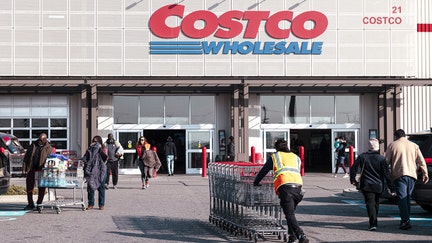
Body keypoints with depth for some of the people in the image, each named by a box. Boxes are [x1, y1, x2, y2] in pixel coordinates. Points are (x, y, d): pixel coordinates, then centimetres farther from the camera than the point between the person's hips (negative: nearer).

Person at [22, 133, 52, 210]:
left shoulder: (48, 148, 0)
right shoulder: (33, 145, 9)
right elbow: (26, 157, 11)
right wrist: (24, 168, 2)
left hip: (42, 170, -3)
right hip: (31, 169, 3)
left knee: (41, 189, 2)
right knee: (29, 187, 4)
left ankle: (39, 204, 13)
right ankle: (30, 204, 15)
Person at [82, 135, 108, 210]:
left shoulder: (102, 150, 2)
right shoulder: (90, 150, 10)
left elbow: (106, 157, -15)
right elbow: (85, 158, 5)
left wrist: (100, 149, -17)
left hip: (100, 171, -2)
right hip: (91, 171, 2)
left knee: (101, 188, 2)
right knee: (91, 187, 0)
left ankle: (101, 204, 9)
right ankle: (91, 204, 7)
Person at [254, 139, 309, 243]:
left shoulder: (274, 157, 20)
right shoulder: (296, 157, 30)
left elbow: (263, 171, 25)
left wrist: (256, 183, 40)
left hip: (285, 187, -4)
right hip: (298, 186, 4)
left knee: (290, 216, -11)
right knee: (291, 213, 22)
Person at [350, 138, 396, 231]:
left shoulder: (362, 157, -2)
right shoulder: (382, 159, -4)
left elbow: (353, 169, -1)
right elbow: (387, 174, -5)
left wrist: (353, 180, 14)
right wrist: (391, 188, -2)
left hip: (366, 186, -1)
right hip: (378, 186, 2)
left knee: (370, 203, -5)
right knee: (376, 203, 18)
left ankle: (373, 223, -22)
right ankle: (374, 222, 29)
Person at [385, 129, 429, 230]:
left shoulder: (392, 145, 6)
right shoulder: (414, 145, 16)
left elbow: (386, 161, 4)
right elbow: (421, 161, 11)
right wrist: (425, 173, 13)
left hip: (399, 174, -4)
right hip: (412, 174, 4)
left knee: (402, 198, -8)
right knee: (408, 198, 16)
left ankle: (405, 220, -19)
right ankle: (406, 219, 19)